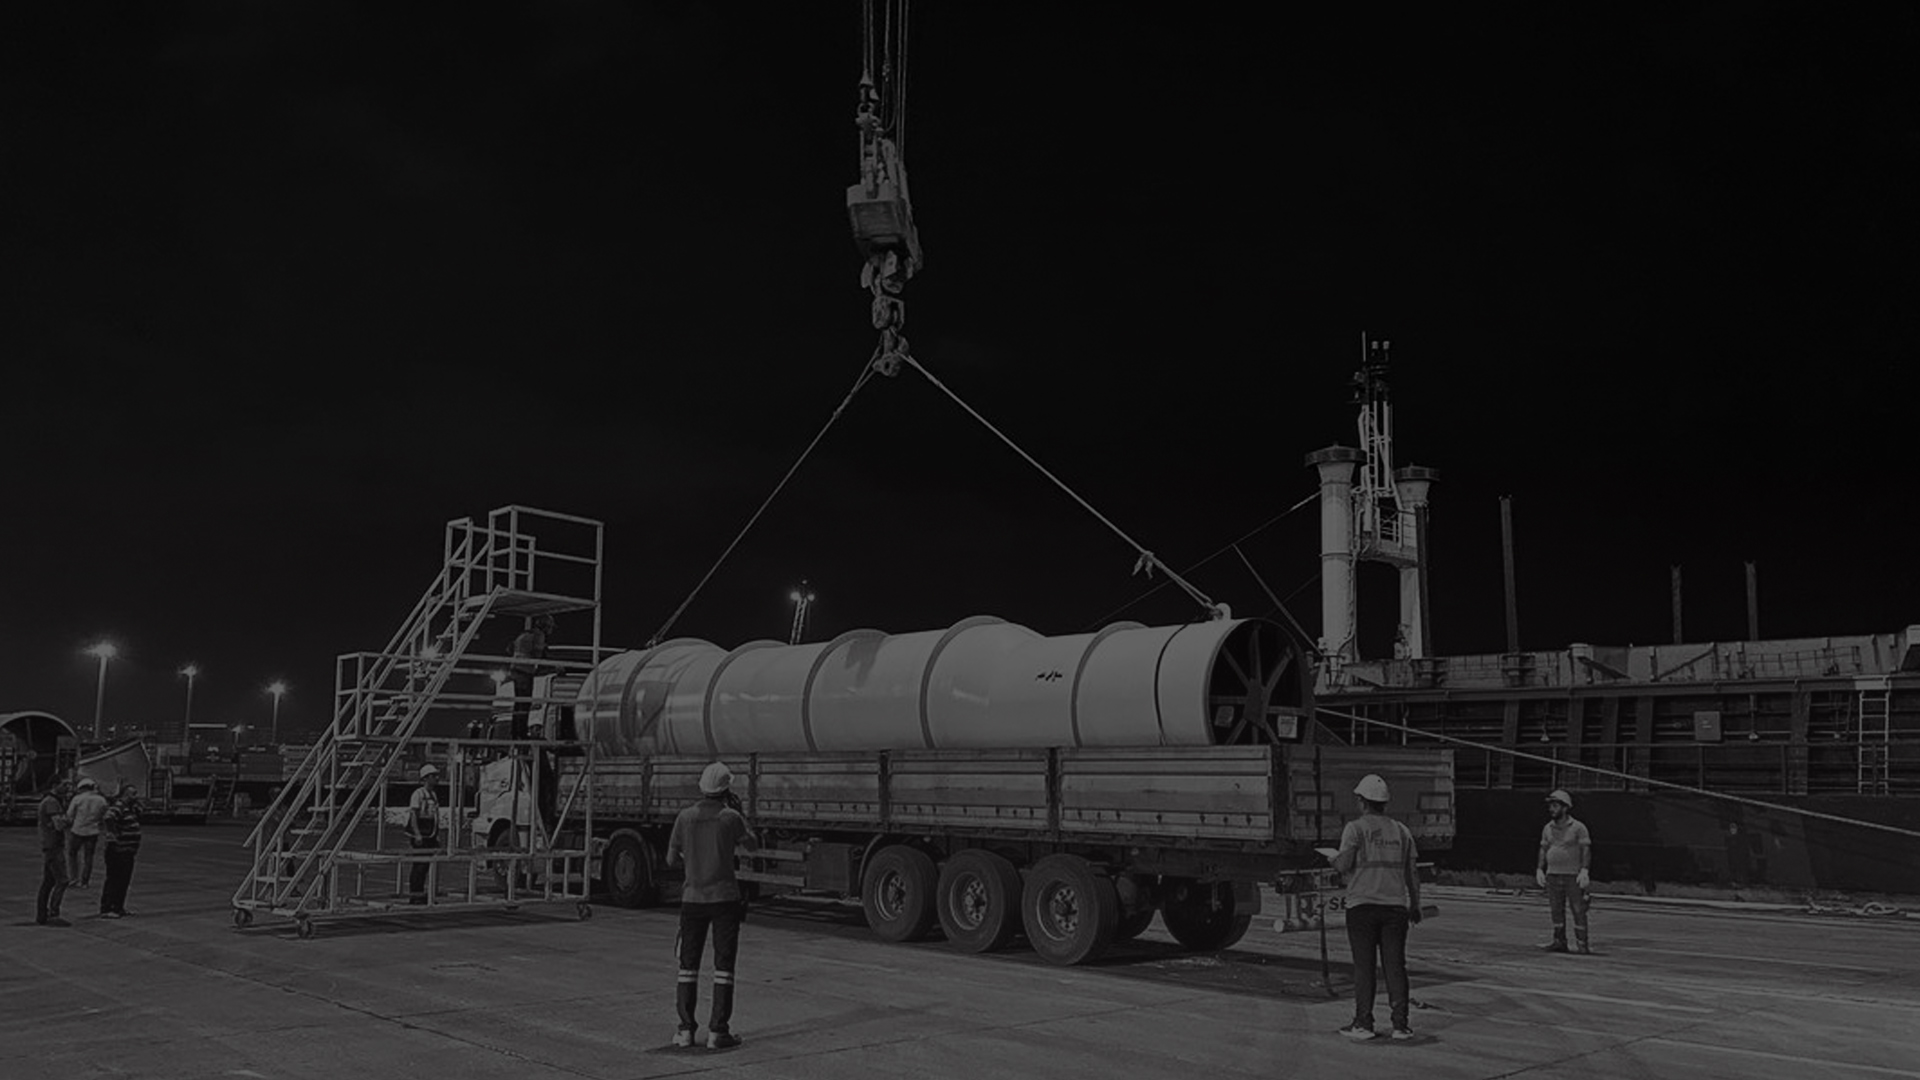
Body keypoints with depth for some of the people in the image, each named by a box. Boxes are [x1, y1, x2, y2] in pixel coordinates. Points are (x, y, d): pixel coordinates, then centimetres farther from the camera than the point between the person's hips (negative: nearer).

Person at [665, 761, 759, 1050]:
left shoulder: (685, 817, -2)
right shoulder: (730, 817, -9)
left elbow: (672, 860, 6)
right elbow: (752, 844, 9)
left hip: (693, 898, 3)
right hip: (724, 898, -3)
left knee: (688, 964, 12)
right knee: (723, 966, 4)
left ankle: (685, 1029, 13)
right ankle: (717, 1031, 3)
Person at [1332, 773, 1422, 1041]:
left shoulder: (1355, 828, -4)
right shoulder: (1401, 831, 11)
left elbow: (1343, 864, -13)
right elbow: (1412, 873, 12)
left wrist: (1334, 860, 10)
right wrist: (1415, 905, 21)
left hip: (1362, 904, -4)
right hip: (1395, 905, 4)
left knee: (1363, 966, 0)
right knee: (1395, 965, 5)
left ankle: (1363, 1023, 2)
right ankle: (1400, 1024, 5)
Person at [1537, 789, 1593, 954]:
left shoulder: (1578, 827, -4)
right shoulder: (1547, 828, 12)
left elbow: (1586, 849, -8)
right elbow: (1543, 849, 17)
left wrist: (1584, 870, -18)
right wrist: (1540, 869, 8)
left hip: (1573, 875, -5)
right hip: (1552, 875, 5)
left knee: (1578, 910, -5)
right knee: (1556, 910, 6)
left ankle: (1582, 944, -1)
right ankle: (1559, 942, 13)